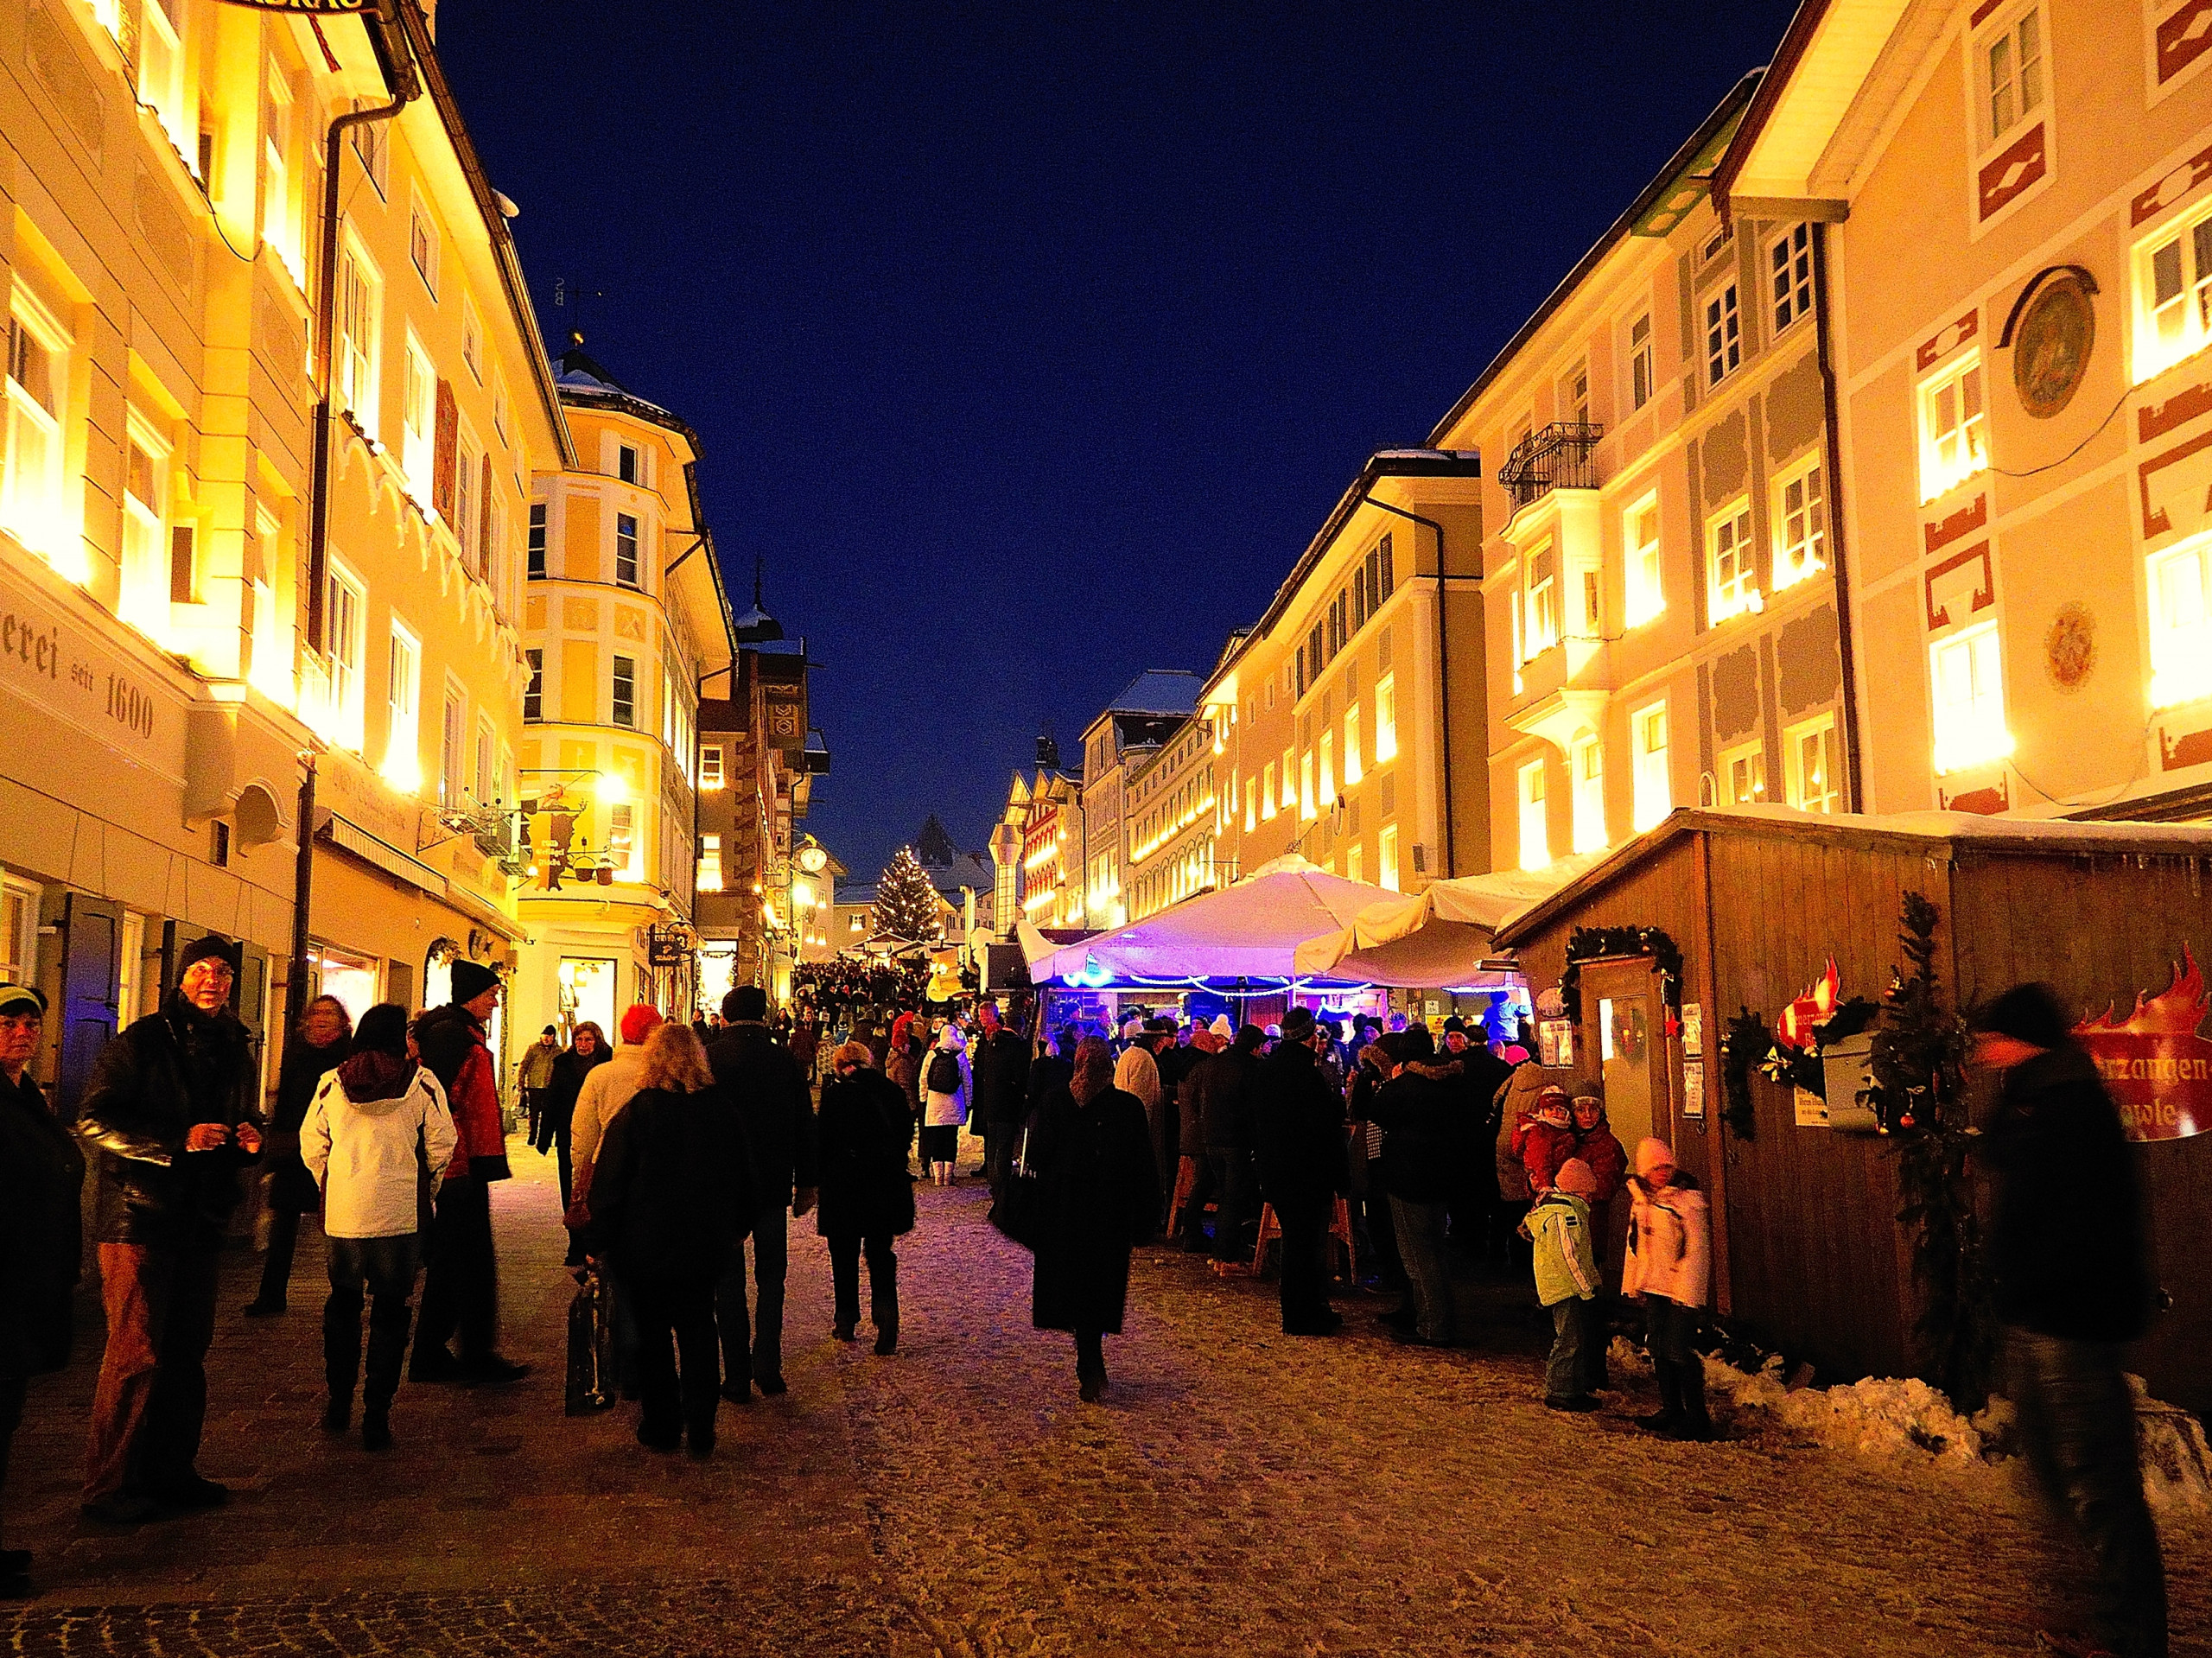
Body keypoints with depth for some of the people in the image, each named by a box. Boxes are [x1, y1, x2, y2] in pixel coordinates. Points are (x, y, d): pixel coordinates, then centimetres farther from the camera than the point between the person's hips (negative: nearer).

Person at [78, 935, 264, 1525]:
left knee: (188, 1349, 11)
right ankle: (108, 1485, 6)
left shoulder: (235, 1051, 14)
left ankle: (169, 1470, 22)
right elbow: (95, 1120, -12)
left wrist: (250, 1139, 1)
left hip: (202, 1221, 6)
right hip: (140, 1216, -6)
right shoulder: (141, 1043, -5)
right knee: (137, 1353, -5)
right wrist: (179, 1141, -22)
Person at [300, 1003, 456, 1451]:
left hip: (343, 1213, 2)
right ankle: (376, 1416, 6)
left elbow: (311, 1148, 7)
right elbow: (441, 1149, -2)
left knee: (342, 1303, 21)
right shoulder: (422, 1083, -5)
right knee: (389, 1312, 7)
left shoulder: (331, 1082, 1)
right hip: (400, 1213, -2)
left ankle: (339, 1403, 28)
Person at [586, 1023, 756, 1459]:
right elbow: (743, 1176, 6)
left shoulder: (635, 1112, -13)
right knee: (697, 1337, 12)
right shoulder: (721, 1109, -4)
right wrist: (737, 1226, 20)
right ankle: (699, 1435, 12)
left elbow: (608, 1183, -10)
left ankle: (660, 1430, 19)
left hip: (645, 1247, -3)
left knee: (653, 1340, 12)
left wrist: (598, 1241, -1)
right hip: (704, 1244, 3)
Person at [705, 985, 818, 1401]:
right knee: (771, 1277, 15)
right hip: (773, 1186, 2)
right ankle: (768, 1367, 6)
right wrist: (806, 1183, 13)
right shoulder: (785, 1061, -3)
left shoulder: (708, 1059, -9)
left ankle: (737, 1378, 10)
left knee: (729, 1281, 8)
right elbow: (805, 1127, 3)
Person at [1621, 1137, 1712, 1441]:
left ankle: (1697, 1417, 0)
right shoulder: (1640, 1197, 8)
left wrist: (1686, 1290, -18)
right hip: (1652, 1287, 7)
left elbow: (1696, 1249, -15)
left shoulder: (1688, 1198, -13)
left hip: (1680, 1289, -7)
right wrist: (1633, 1282, 17)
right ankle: (1671, 1409, 27)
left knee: (1678, 1351, -9)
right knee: (1659, 1350, 14)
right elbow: (1635, 1241, 18)